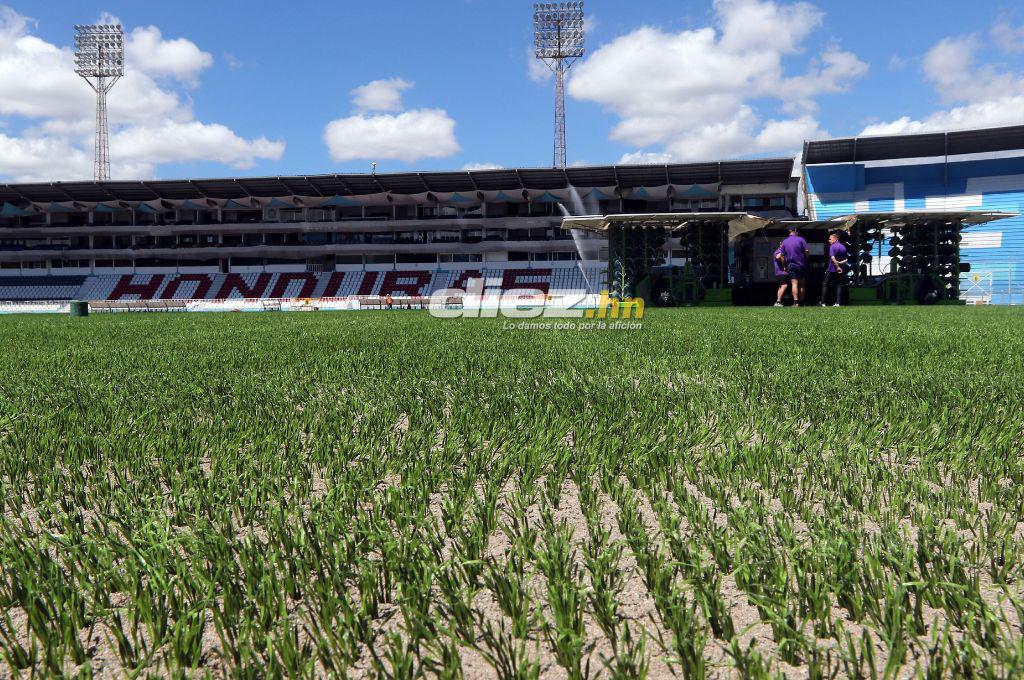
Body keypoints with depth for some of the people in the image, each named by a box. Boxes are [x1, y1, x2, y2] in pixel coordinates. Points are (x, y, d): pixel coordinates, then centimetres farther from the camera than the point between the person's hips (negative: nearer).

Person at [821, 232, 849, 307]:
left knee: (825, 284, 3)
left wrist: (837, 267, -18)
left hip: (832, 269, -5)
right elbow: (847, 259, 9)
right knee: (839, 285, 7)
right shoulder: (843, 247, 11)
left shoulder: (832, 246, -10)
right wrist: (841, 263, -3)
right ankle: (838, 302, 0)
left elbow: (832, 258, -19)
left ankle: (823, 302, 0)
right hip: (841, 270, 5)